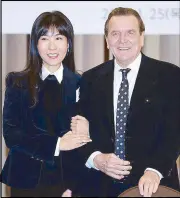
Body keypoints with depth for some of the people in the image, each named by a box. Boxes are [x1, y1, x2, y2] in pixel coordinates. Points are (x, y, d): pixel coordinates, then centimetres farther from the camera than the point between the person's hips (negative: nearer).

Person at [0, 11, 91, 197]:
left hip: (68, 179, 0)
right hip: (26, 180, 0)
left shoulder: (79, 84, 1)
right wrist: (56, 144, -17)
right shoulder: (17, 82, 0)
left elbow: (87, 138, 1)